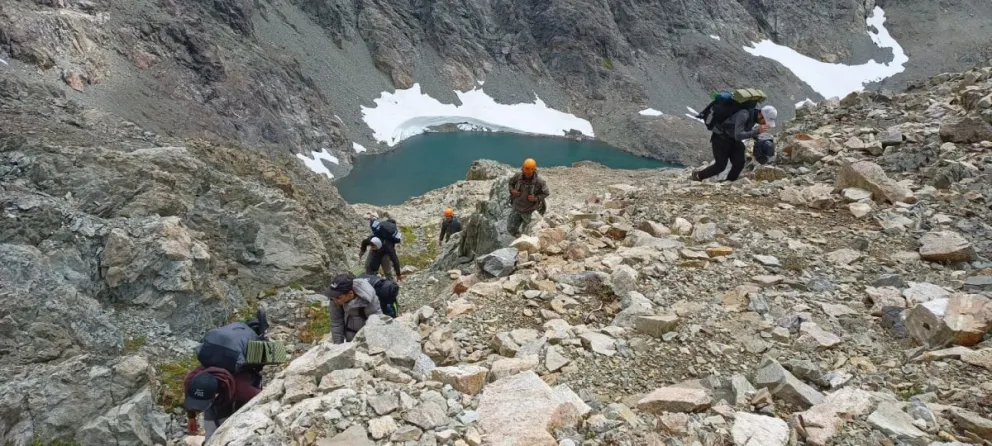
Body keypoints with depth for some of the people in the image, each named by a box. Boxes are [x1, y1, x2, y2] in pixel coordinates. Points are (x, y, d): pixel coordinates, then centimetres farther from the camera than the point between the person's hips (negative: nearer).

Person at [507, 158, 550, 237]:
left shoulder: (539, 181, -25)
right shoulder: (518, 176, -17)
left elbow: (546, 193, -11)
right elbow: (511, 182, 5)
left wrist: (536, 198, -27)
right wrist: (512, 190, -16)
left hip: (529, 211, -3)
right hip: (516, 208, 3)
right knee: (511, 229, 10)